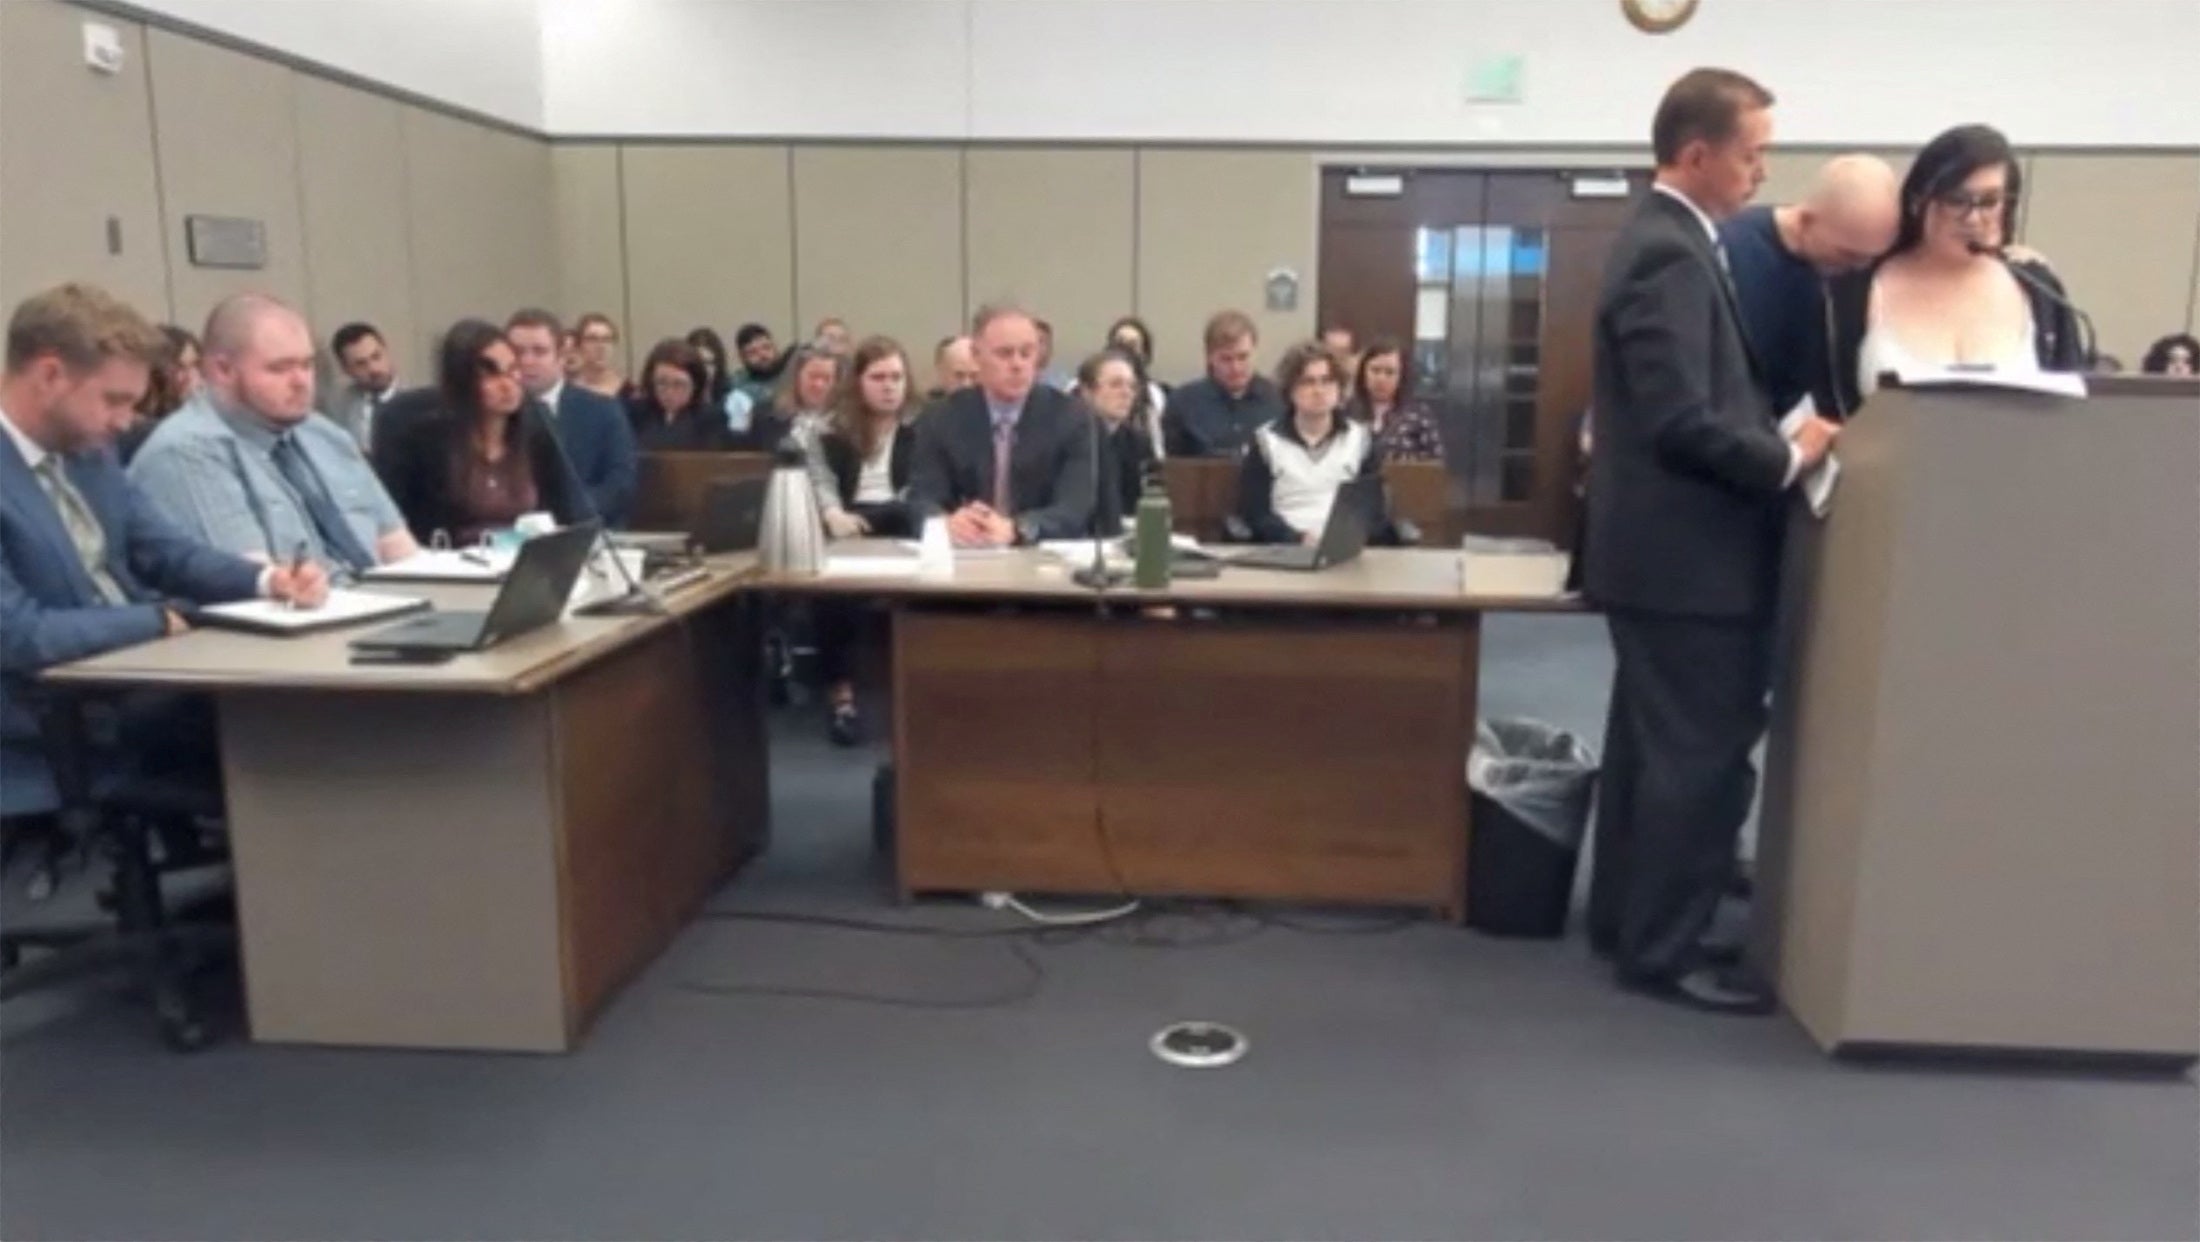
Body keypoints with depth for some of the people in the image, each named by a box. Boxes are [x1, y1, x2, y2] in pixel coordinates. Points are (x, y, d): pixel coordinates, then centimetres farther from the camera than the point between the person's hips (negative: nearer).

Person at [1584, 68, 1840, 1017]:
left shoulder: (1662, 238, 14)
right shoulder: (1671, 254, -18)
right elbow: (1683, 422, -26)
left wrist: (1776, 433, 9)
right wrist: (1789, 459, -13)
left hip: (1670, 548, 11)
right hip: (1691, 554, -11)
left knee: (1656, 744, 17)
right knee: (1702, 754, -3)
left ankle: (1625, 919, 28)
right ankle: (1662, 951, 8)